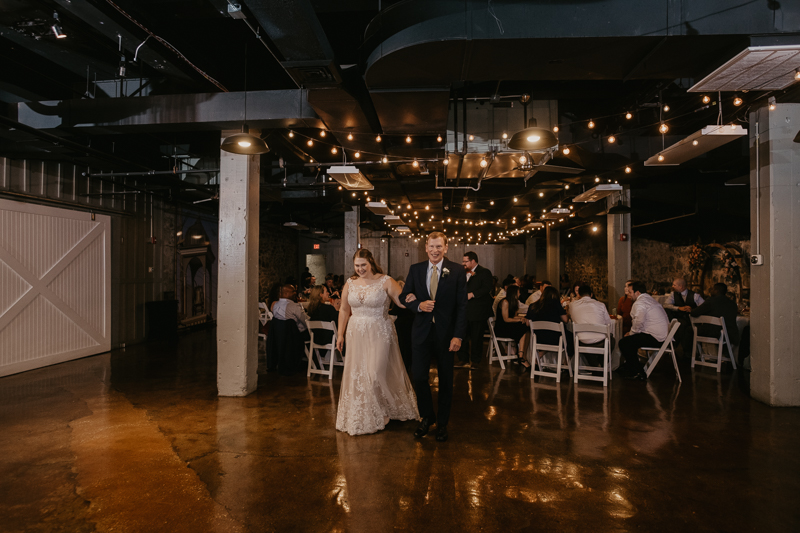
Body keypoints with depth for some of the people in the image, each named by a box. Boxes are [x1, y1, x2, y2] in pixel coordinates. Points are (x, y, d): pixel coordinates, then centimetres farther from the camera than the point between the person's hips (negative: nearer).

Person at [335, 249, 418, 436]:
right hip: (356, 334, 4)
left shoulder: (385, 282, -7)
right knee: (357, 375, 9)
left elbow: (403, 302, -10)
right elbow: (344, 310, 12)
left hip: (379, 334, -4)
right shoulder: (350, 283, 5)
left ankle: (383, 411, 20)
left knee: (376, 373, -6)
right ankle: (360, 415, 28)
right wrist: (340, 334, 12)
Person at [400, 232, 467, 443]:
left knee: (445, 380, 11)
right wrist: (418, 305, -13)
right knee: (419, 376, -2)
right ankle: (427, 417, 24)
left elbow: (462, 305, -6)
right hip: (422, 332, 2)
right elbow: (404, 296, 9)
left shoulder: (457, 271, -4)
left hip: (446, 332, -1)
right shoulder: (415, 269, 4)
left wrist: (458, 335, -13)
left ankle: (442, 423, 29)